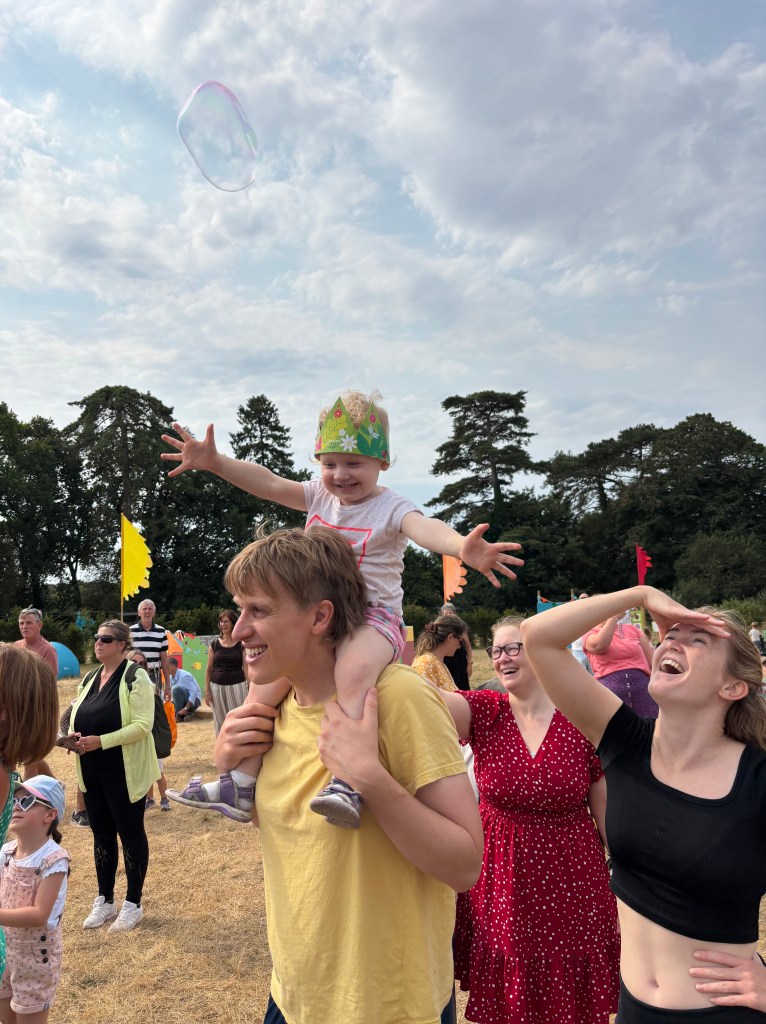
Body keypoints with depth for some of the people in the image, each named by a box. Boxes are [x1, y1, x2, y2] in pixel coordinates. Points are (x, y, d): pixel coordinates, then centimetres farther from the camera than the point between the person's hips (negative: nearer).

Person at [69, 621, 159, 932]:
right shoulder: (89, 679, 10)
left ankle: (133, 904, 21)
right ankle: (104, 901, 32)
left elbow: (142, 725, -20)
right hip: (92, 773, 7)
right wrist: (72, 737, -4)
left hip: (124, 773, -7)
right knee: (101, 834, 17)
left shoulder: (135, 678, -14)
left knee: (131, 834, 6)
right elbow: (77, 718, 18)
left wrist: (100, 741, -25)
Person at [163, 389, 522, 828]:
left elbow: (423, 527, -32)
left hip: (374, 616, -6)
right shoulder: (319, 495, 9)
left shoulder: (390, 506, -11)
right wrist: (215, 462, -12)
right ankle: (242, 784, 8)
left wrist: (462, 546, -54)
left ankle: (347, 783, -42)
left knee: (354, 670, -38)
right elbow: (268, 483, 1)